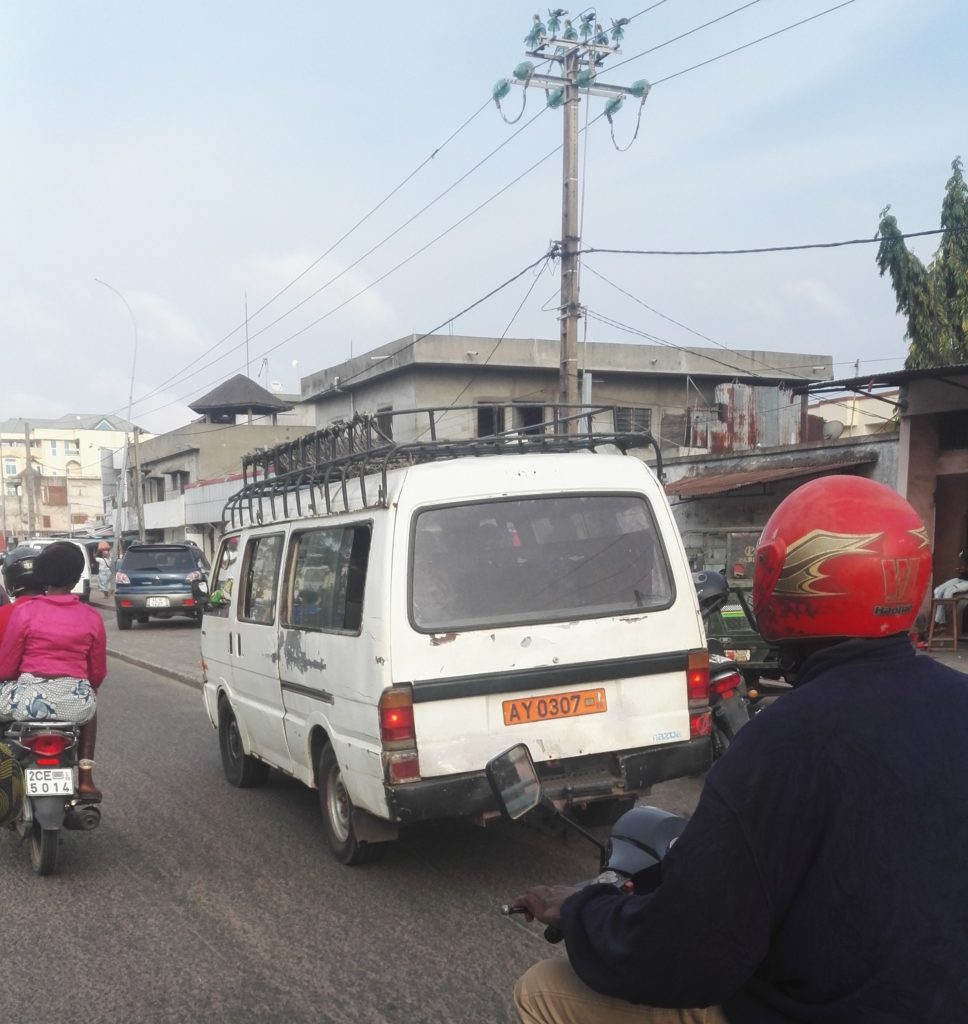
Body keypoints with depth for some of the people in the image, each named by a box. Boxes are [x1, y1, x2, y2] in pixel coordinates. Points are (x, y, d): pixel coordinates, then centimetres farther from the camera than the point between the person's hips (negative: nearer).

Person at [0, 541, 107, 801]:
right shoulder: (91, 617, 2)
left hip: (29, 700, -3)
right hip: (74, 703, 3)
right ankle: (85, 779, 27)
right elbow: (98, 673, 10)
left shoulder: (24, 611, -5)